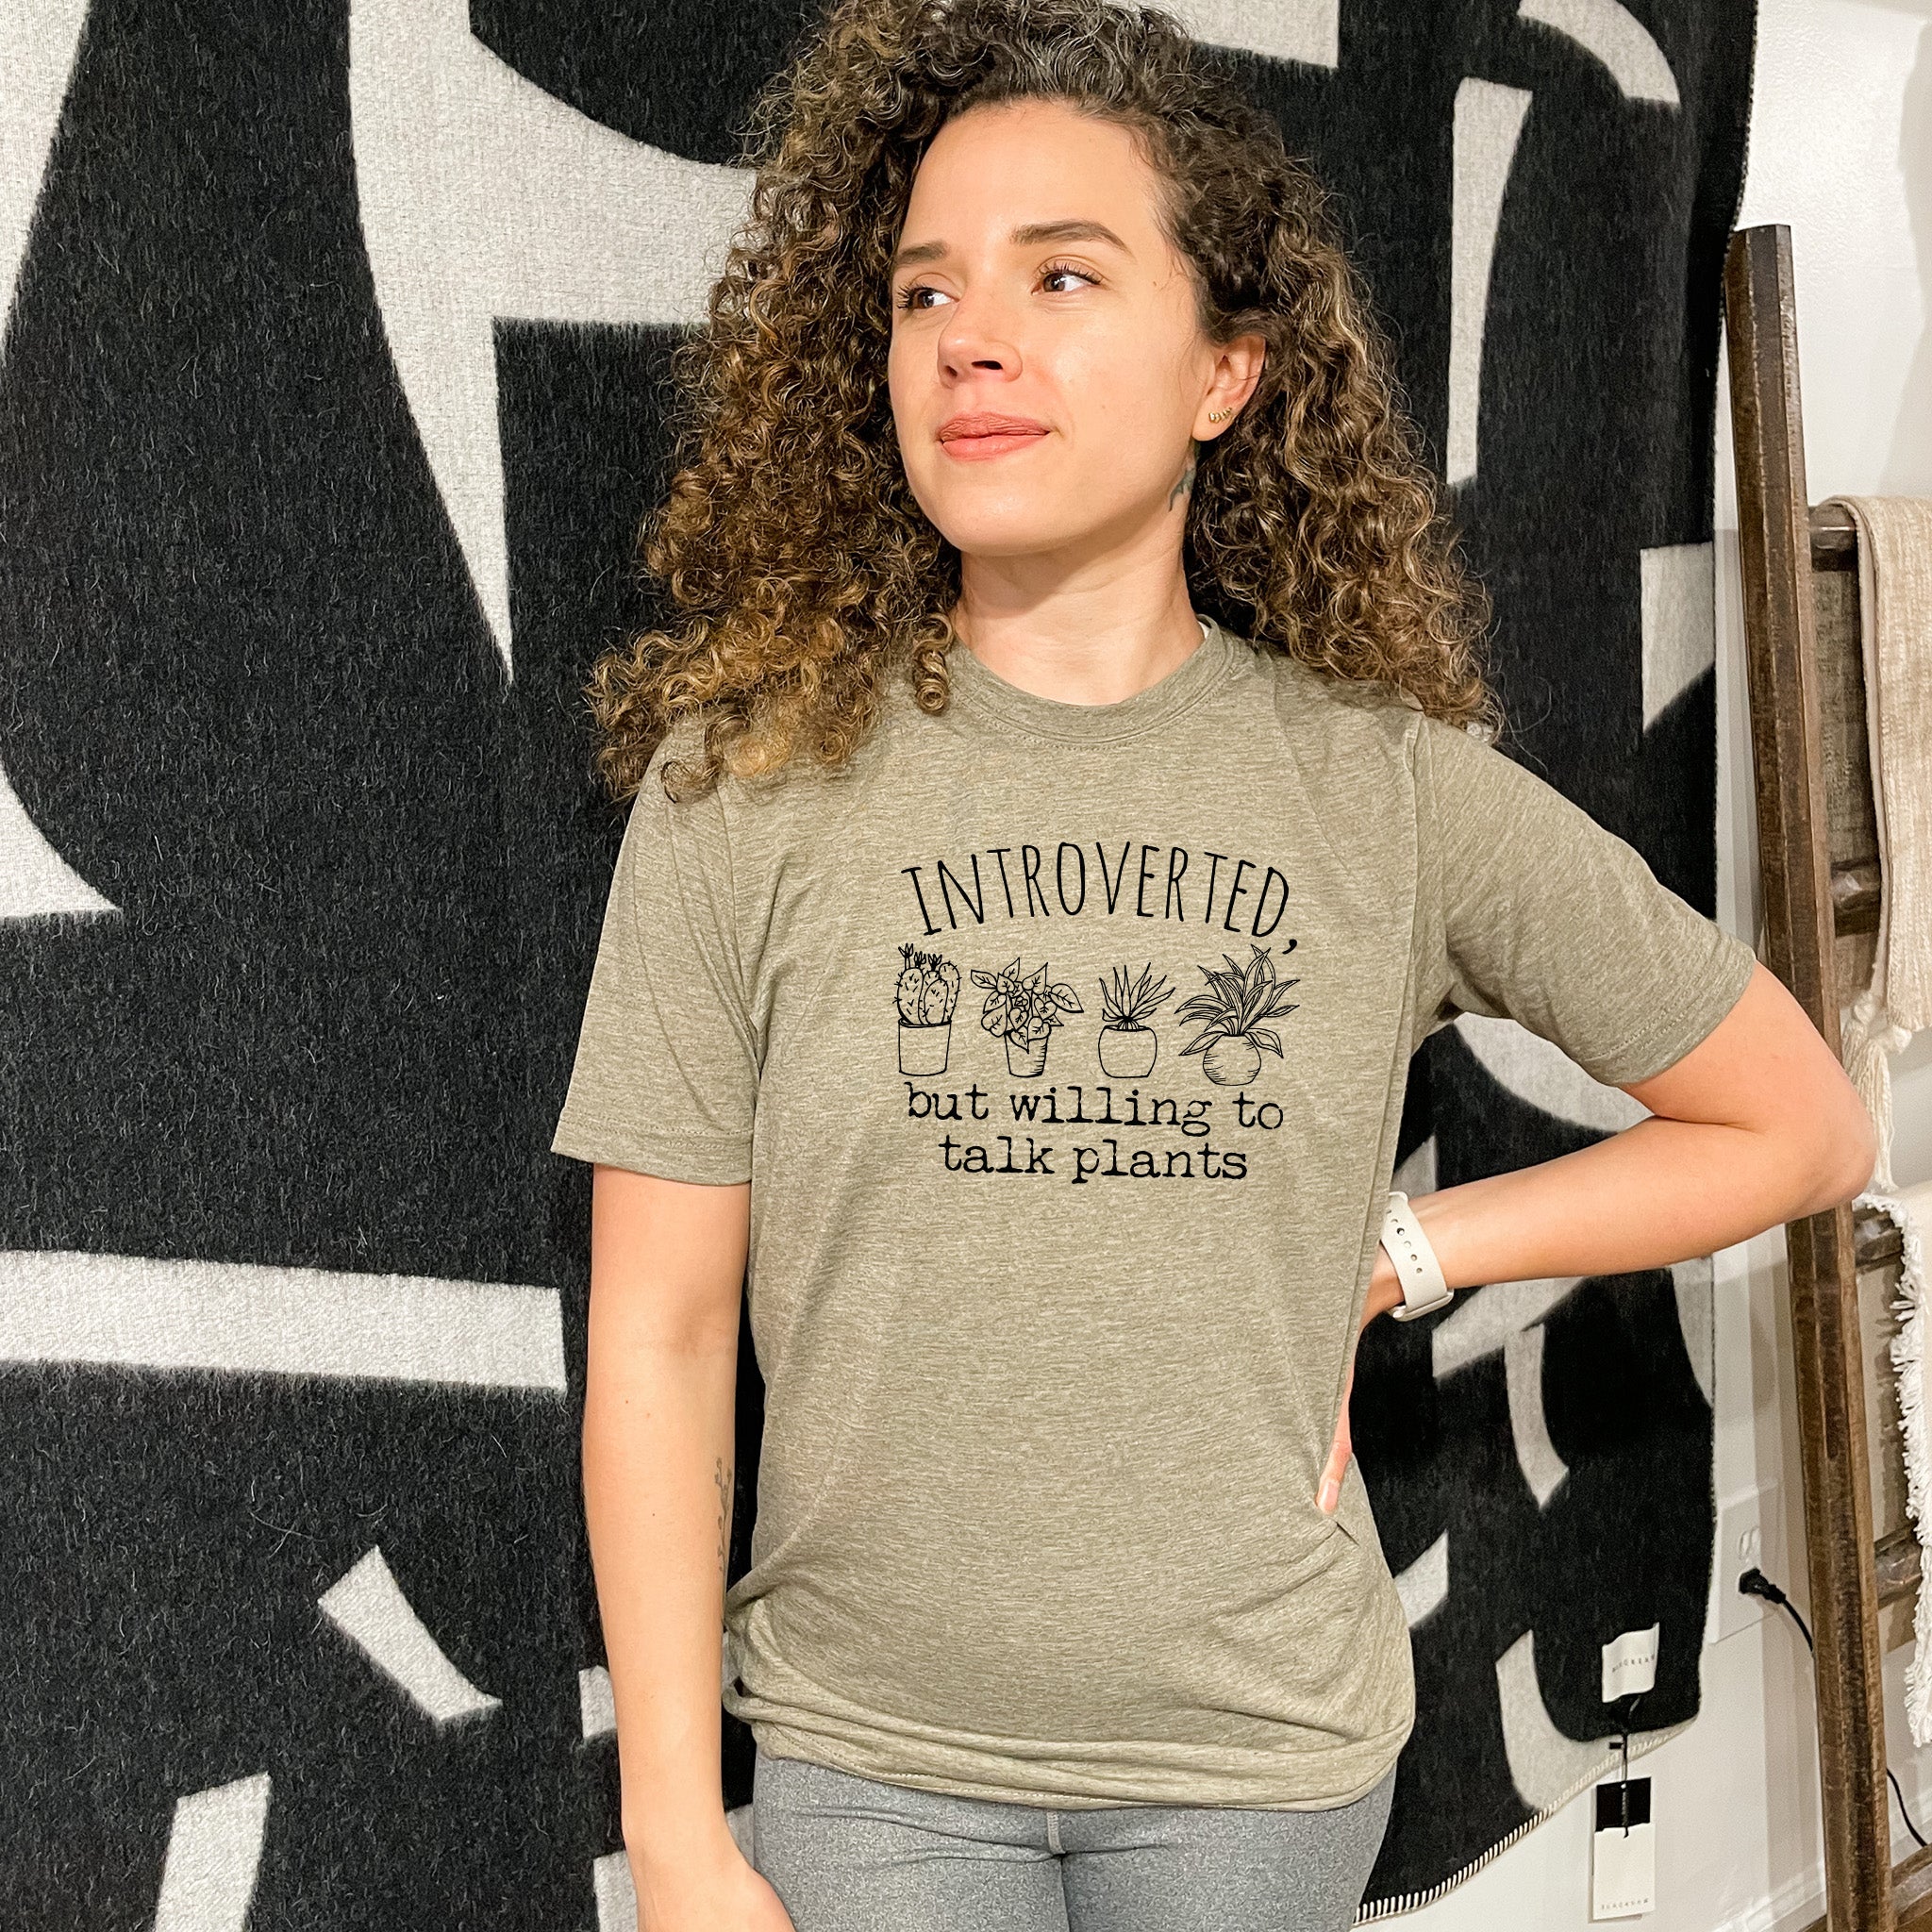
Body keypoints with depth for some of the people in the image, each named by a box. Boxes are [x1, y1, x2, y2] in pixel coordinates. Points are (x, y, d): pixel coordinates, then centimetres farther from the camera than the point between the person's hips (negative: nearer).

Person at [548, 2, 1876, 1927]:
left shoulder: (1390, 783, -6)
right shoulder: (748, 777, -8)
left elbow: (1799, 1127, 5)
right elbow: (656, 1339, -6)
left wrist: (1389, 1253, -3)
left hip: (1263, 1758, 1)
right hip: (870, 1756, -1)